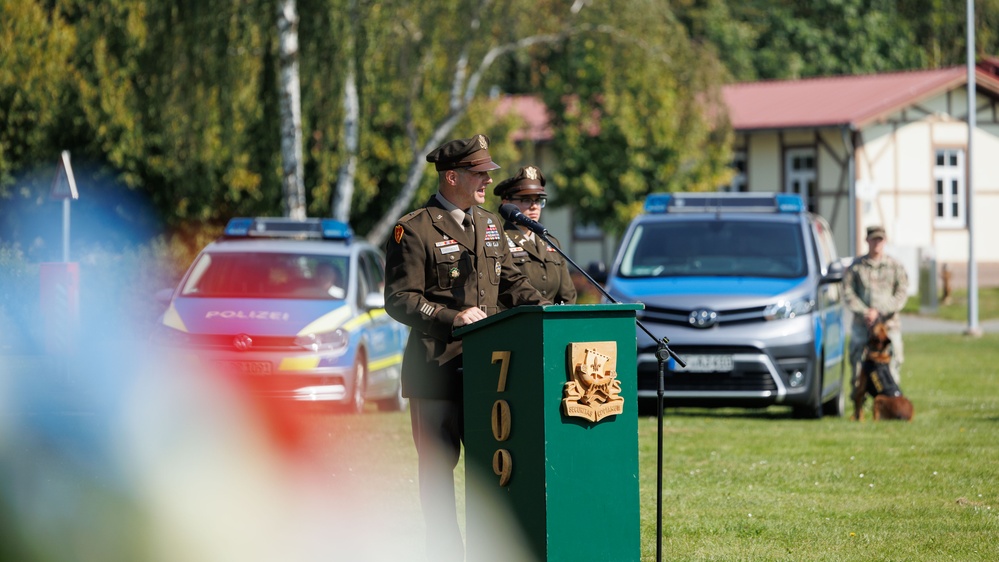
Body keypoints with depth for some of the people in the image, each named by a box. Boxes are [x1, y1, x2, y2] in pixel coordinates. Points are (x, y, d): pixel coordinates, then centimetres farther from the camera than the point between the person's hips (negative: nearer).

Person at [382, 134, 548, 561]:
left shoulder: (489, 226, 16)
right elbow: (399, 300, -9)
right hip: (437, 366, -6)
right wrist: (450, 318, -20)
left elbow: (509, 282, 21)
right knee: (439, 462, 0)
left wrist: (542, 307, 3)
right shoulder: (414, 230, -6)